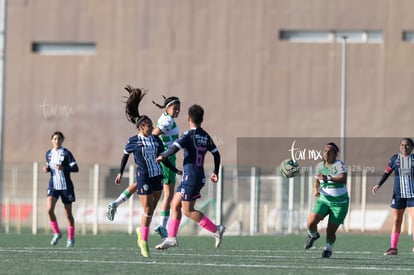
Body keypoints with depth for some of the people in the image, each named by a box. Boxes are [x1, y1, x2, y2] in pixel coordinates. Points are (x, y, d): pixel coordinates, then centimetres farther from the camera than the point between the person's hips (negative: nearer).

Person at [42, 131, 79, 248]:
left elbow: (75, 168, -11)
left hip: (66, 186, -3)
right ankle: (57, 233, 0)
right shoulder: (49, 153, 7)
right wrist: (47, 169, -1)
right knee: (49, 209, -18)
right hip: (53, 186, 3)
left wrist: (63, 168, -26)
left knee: (68, 213, 5)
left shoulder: (66, 153, -8)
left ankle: (71, 238, 20)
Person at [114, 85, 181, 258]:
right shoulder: (133, 141, -4)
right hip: (143, 177, -5)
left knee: (152, 209, 9)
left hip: (157, 177, 5)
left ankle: (141, 231, 30)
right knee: (147, 209, -6)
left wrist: (175, 171, 10)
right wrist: (120, 173, 13)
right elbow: (125, 155, 11)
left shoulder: (156, 140, 7)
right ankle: (144, 241, 4)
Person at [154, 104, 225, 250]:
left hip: (190, 176, -8)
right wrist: (215, 172, 26)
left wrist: (162, 156, -4)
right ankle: (171, 238, 12)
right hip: (200, 176, 8)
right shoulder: (206, 136, 10)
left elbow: (174, 149, -23)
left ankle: (216, 229, -6)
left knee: (188, 211, -3)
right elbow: (216, 154, 14)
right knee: (175, 204, 13)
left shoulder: (188, 135, -12)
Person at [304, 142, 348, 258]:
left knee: (330, 231, -1)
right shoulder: (319, 166, 4)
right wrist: (316, 189, -4)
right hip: (323, 199, 4)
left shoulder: (339, 164, -13)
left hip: (339, 202, -4)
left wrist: (328, 178, -42)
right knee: (311, 223, -17)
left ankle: (328, 249, 31)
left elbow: (343, 179, -28)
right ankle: (313, 235, 19)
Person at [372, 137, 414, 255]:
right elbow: (387, 173, 7)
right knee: (396, 221, 6)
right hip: (398, 195, 2)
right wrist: (378, 185, -4)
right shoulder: (395, 159, 4)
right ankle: (393, 248, 12)